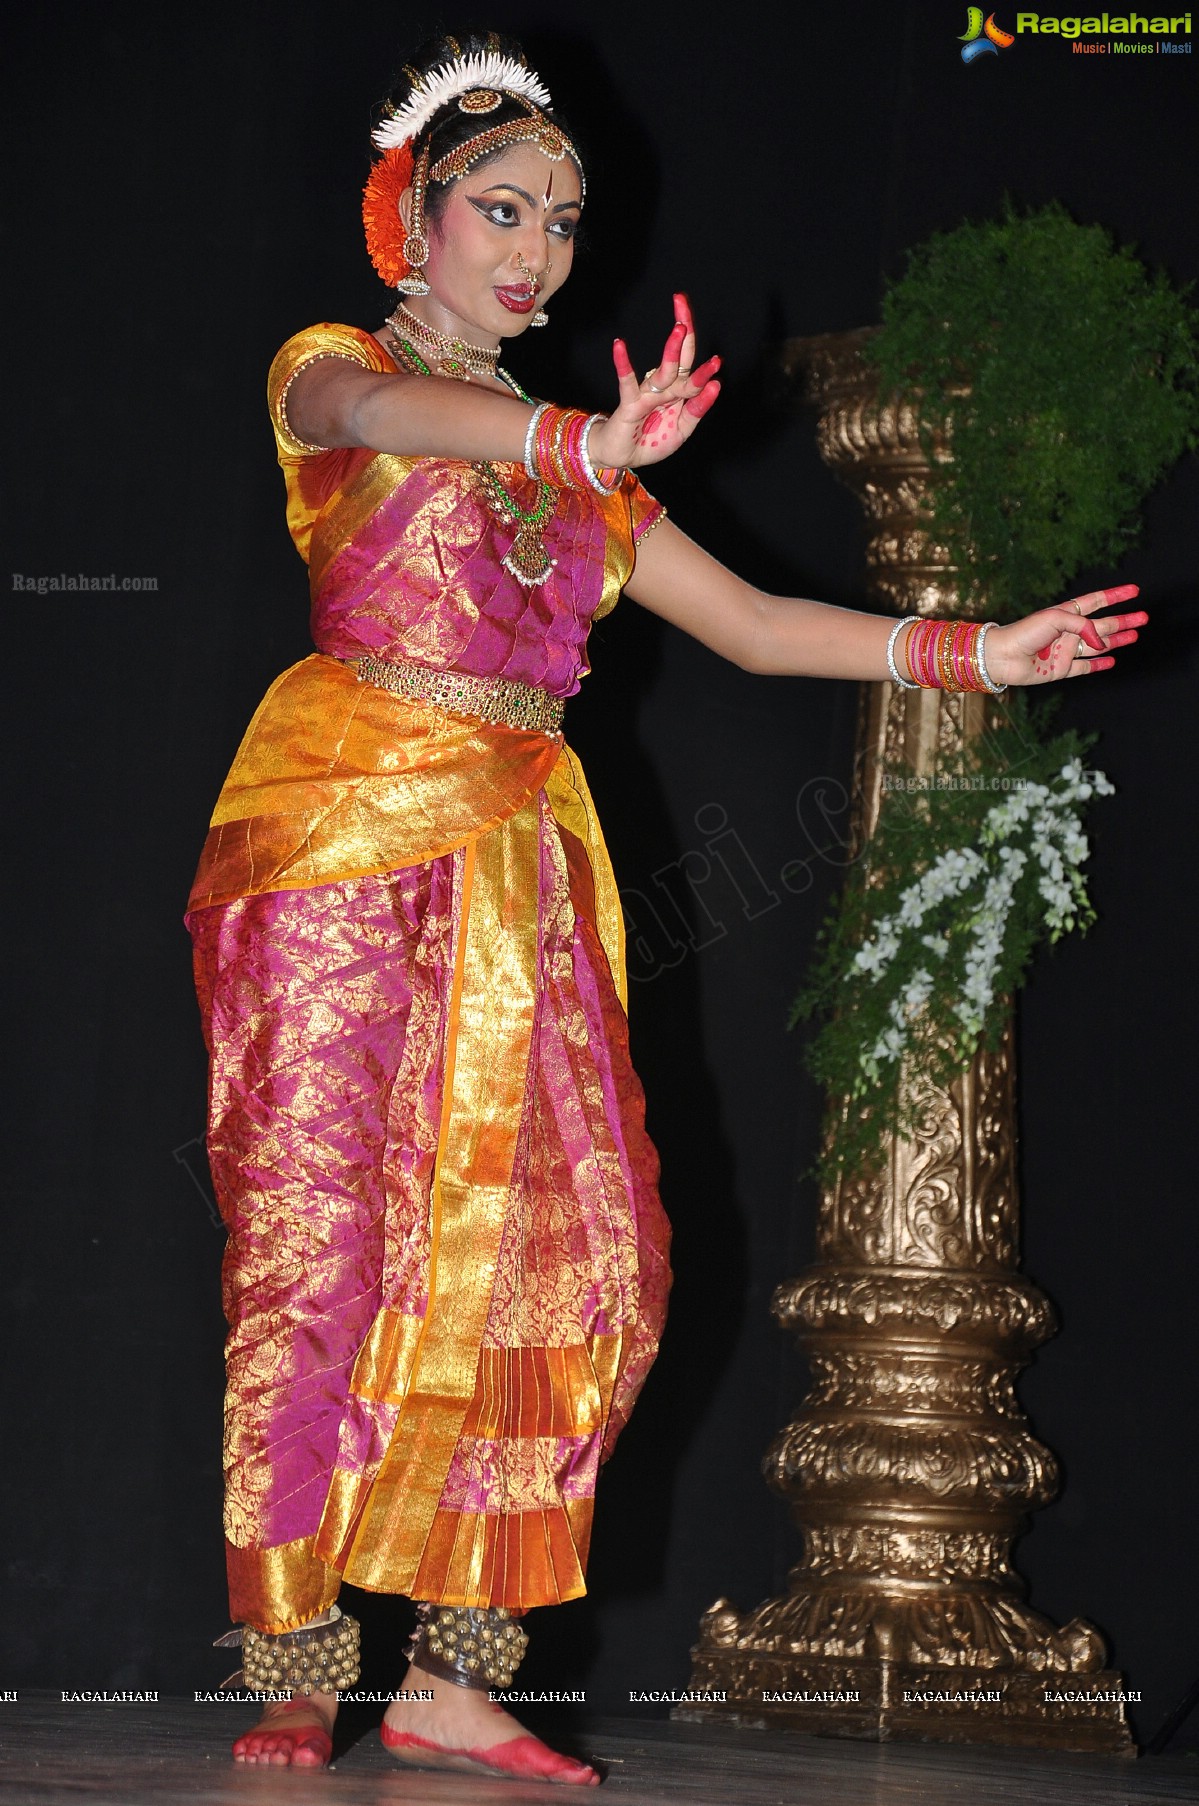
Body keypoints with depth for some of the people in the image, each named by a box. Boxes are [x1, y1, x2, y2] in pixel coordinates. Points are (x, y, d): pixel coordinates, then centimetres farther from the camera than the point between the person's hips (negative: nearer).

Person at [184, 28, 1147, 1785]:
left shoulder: (569, 462, 23)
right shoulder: (330, 371, 5)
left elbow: (752, 621, 21)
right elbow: (382, 415, -20)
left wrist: (973, 652, 10)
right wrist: (575, 447, -41)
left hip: (516, 864, 6)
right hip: (346, 838, -5)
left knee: (562, 1250, -6)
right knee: (322, 1246, -9)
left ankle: (456, 1676, -3)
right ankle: (294, 1677, -4)